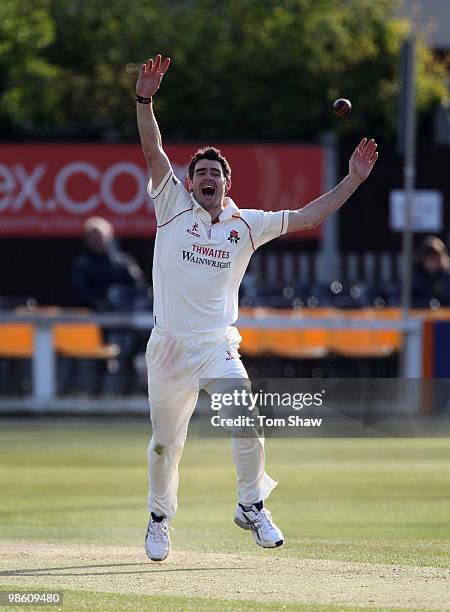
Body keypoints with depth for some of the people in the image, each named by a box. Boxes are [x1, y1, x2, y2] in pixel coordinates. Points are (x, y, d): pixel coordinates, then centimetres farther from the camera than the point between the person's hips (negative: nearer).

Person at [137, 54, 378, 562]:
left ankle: (251, 506, 4)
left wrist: (354, 178, 6)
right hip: (169, 346, -1)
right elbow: (152, 152, -6)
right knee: (165, 443, 7)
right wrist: (144, 100, -20)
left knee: (247, 427, -17)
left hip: (218, 348, 1)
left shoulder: (246, 225, 10)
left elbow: (309, 217, 12)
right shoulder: (174, 208, 4)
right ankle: (159, 518, 29)